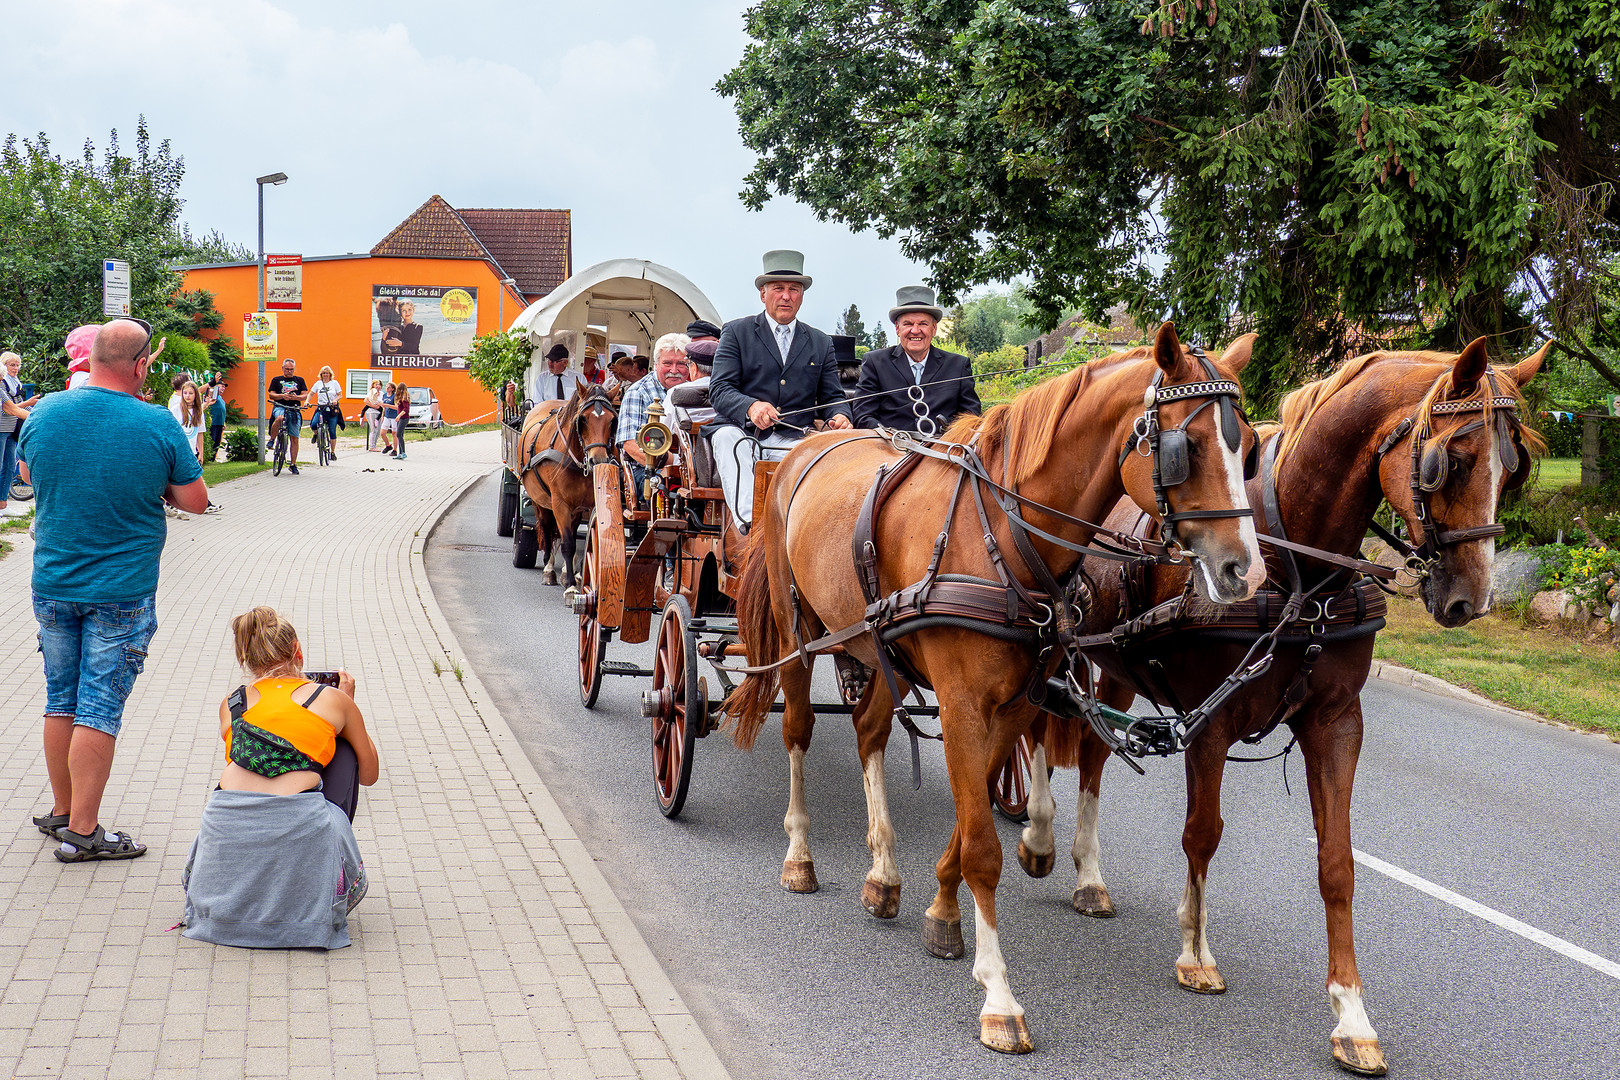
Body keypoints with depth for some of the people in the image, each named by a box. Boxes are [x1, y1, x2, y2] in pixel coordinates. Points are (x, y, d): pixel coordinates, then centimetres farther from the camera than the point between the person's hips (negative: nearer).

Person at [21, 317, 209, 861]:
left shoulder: (45, 412, -3)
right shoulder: (158, 425, -14)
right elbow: (195, 500, -4)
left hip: (53, 586, 4)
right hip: (122, 592, -4)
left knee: (61, 701, 16)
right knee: (99, 709, 0)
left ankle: (61, 811, 27)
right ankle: (83, 831, 4)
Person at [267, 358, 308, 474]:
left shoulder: (300, 380, 15)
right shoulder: (276, 380, 13)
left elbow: (305, 395, 7)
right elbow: (271, 395, 4)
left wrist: (296, 397, -15)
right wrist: (282, 396, -15)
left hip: (294, 409, 2)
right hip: (279, 407, -2)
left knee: (294, 438, -2)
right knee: (279, 418, -39)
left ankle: (293, 464, 7)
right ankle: (272, 440, -17)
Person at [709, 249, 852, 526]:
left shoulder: (821, 343, 19)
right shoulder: (736, 332, 10)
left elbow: (832, 397, 17)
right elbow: (719, 390, -2)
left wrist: (839, 417, -10)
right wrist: (751, 406, -24)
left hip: (793, 441, 2)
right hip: (744, 433, -2)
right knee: (727, 437, -37)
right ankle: (750, 521, -52)